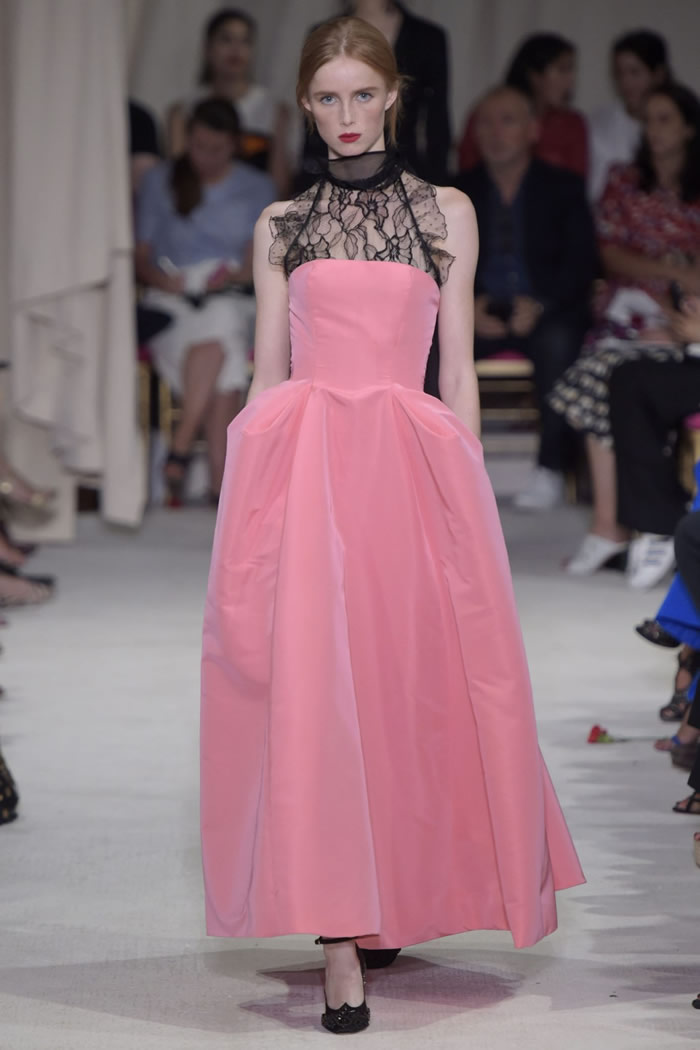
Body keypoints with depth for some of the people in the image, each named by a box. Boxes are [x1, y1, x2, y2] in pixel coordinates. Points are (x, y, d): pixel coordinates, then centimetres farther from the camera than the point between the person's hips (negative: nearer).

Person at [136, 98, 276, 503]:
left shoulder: (257, 188, 16)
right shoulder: (159, 181, 16)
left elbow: (258, 264, 6)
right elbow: (142, 256, 12)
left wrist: (234, 275, -16)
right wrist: (159, 279, -10)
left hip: (231, 299, 1)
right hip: (172, 300, -1)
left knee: (219, 321, -38)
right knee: (220, 347, -35)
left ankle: (181, 449, -37)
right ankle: (220, 477, -39)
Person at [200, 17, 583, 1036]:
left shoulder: (445, 213, 13)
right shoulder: (282, 224, 14)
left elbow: (459, 370, 11)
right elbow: (266, 373, 13)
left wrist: (465, 488, 4)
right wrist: (247, 497, 6)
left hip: (410, 465, 1)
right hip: (302, 465, 0)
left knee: (415, 677, 0)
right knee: (309, 680, -11)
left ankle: (396, 902, 20)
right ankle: (341, 946, -12)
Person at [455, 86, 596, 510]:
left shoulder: (563, 188, 10)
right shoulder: (461, 191, 15)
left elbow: (581, 264, 0)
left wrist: (540, 306, -17)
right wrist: (466, 306, -13)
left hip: (544, 314, -2)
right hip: (480, 313, 2)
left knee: (559, 342, -36)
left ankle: (551, 470, -32)